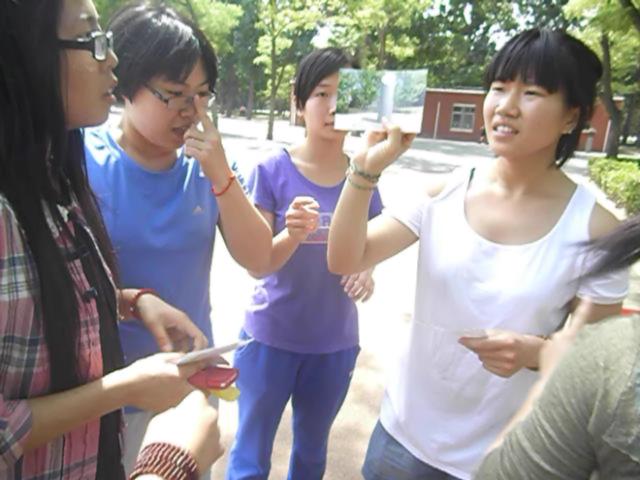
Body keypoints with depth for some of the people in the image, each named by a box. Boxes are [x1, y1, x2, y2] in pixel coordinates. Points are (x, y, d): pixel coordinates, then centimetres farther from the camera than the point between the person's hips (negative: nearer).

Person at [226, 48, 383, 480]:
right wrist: (292, 234, -33)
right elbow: (257, 264, -13)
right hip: (271, 338, -3)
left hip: (335, 343, 3)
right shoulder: (271, 171, -12)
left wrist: (366, 273, -15)